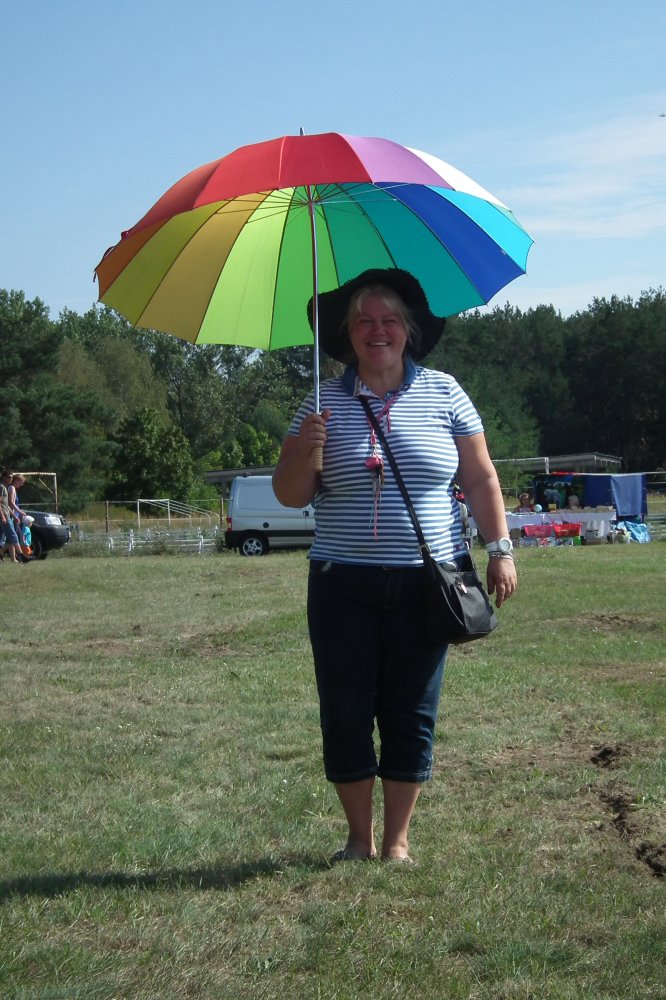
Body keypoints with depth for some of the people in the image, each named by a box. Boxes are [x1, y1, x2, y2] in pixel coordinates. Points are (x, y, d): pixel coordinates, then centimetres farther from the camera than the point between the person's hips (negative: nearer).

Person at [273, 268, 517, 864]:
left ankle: (397, 840, 15)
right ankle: (359, 839, 15)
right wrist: (304, 451, -14)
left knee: (411, 714, 3)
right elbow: (289, 496, 5)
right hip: (343, 586, 0)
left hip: (425, 583, 0)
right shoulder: (326, 403, 4)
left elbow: (481, 479, 8)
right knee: (345, 714, 1)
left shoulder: (442, 393, 5)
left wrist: (500, 549, 2)